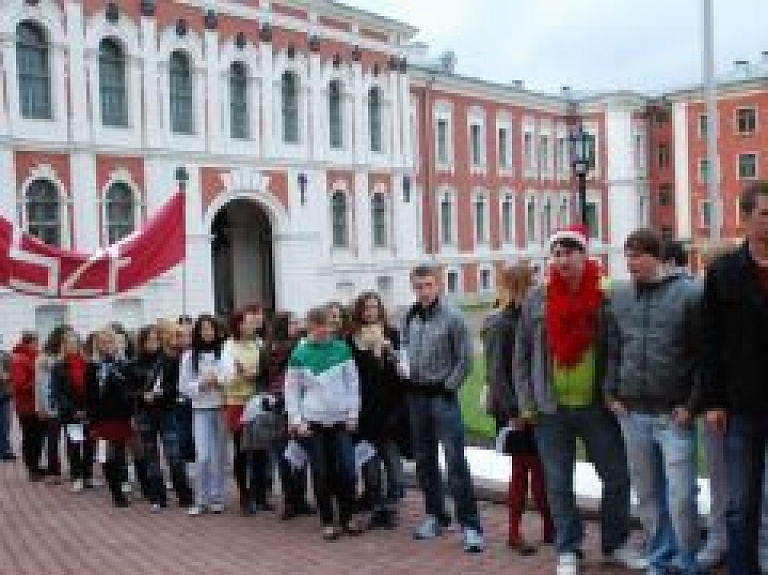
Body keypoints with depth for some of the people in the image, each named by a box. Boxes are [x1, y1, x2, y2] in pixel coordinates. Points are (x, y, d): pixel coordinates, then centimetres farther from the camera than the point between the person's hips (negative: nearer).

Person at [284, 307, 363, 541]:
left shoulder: (341, 349, 2)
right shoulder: (299, 354, -1)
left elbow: (352, 382, 7)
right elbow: (291, 390, 4)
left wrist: (353, 412, 3)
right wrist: (296, 420, -1)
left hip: (340, 419, 1)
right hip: (313, 421, 0)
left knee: (344, 470, -2)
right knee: (321, 473, 3)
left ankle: (348, 518, 15)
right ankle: (327, 522, 14)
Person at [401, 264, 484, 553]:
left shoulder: (452, 318, -8)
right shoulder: (409, 318, 8)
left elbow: (465, 359, -6)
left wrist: (449, 385, -10)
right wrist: (403, 366, 0)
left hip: (442, 396, -6)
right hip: (416, 396, 6)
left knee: (455, 462, -8)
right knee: (424, 460, 13)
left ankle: (470, 525, -2)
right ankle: (435, 515, 27)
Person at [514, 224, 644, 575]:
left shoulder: (604, 296, -4)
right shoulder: (537, 299, 0)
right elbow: (521, 354, 4)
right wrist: (526, 402, 0)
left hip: (597, 405, 0)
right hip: (551, 408, 0)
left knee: (617, 476, 9)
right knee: (559, 483, 9)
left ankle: (615, 544, 30)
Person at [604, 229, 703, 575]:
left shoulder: (689, 293, -5)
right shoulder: (618, 296, 7)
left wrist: (692, 404, -9)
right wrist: (612, 393, 6)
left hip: (674, 414, -4)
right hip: (632, 413, 4)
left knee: (680, 498, -4)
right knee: (647, 495, 12)